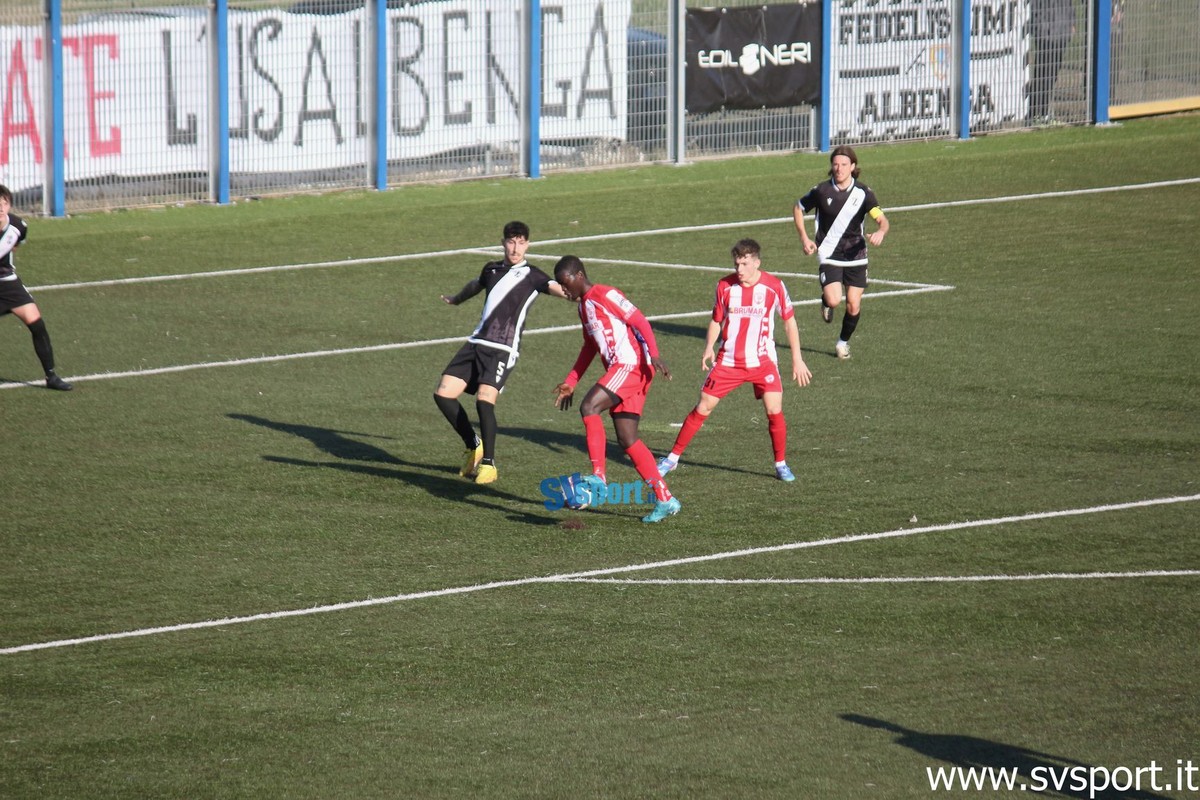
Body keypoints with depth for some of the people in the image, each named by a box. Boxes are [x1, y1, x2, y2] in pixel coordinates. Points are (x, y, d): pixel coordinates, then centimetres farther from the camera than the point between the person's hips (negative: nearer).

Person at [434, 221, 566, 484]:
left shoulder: (531, 276, 1)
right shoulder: (492, 270, 19)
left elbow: (555, 287, -17)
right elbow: (476, 284, 40)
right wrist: (455, 299, 60)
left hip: (503, 349, -6)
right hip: (476, 343, 6)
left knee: (485, 399, -23)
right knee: (443, 394, -2)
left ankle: (488, 463, -8)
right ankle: (473, 446, 17)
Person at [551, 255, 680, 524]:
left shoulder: (605, 295, -7)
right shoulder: (584, 305, 21)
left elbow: (640, 322, -14)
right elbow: (589, 347, 31)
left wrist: (654, 355, -27)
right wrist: (570, 382, 28)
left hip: (632, 364, -10)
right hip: (619, 370, 10)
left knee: (589, 406, -23)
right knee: (627, 439, 5)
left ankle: (599, 477, -25)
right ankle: (664, 499, 7)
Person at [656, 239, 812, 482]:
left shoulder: (774, 286, -9)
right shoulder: (725, 286, -5)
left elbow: (789, 321, 2)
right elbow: (716, 320, 8)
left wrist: (797, 360, 1)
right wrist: (708, 349, -8)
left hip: (762, 362, -1)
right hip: (728, 362, 1)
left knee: (774, 411, -12)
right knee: (702, 408, 1)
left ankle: (781, 464, 7)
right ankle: (672, 458, 13)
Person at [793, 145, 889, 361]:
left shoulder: (863, 193, -6)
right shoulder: (822, 190, -7)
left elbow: (882, 220, -10)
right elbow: (798, 208, 9)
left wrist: (881, 232, -35)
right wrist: (804, 238, -1)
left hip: (856, 256, 1)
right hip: (829, 254, -1)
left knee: (854, 306, 0)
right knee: (834, 300, -20)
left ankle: (844, 342, 27)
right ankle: (825, 301, 19)